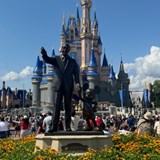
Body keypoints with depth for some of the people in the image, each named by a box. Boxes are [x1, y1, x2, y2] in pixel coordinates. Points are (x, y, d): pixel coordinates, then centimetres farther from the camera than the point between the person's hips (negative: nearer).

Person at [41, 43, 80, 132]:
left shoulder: (72, 61, 12)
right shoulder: (56, 59, 9)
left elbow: (76, 73, 4)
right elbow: (47, 60, -10)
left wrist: (77, 82, -14)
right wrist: (44, 54, -33)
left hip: (68, 87, 1)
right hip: (58, 85, -1)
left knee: (68, 107, 4)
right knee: (57, 106, -3)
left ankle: (68, 126, 8)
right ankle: (54, 126, -2)